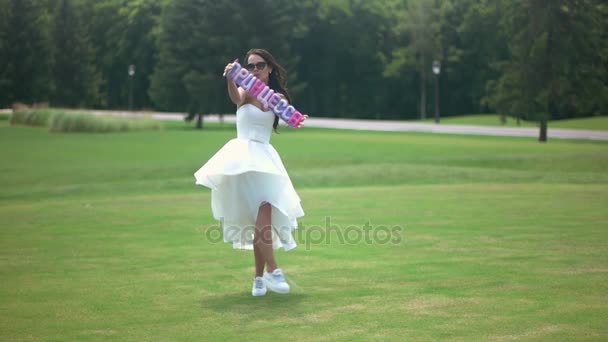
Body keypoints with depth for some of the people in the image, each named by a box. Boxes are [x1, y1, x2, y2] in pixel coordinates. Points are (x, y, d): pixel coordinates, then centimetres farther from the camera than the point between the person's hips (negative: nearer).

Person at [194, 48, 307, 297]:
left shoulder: (278, 97, 13)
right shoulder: (245, 92, 3)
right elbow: (235, 97, -22)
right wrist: (230, 78, -43)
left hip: (265, 157, 4)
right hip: (243, 156, -4)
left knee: (263, 215, -3)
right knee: (264, 208, -21)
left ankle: (259, 278, 9)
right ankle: (272, 270, -23)